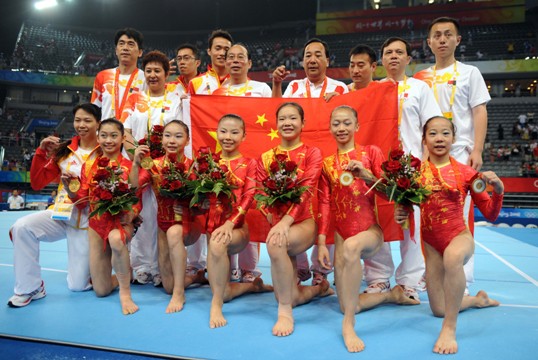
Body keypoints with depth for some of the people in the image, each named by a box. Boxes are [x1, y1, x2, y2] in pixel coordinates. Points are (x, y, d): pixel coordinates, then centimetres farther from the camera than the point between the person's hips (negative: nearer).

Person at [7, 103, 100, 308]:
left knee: (78, 286, -3)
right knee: (21, 227, -27)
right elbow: (37, 183, 4)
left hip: (87, 220, -4)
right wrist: (41, 152, -8)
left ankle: (91, 265, 34)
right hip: (61, 213, 4)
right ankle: (30, 288, -8)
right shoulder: (64, 150, 4)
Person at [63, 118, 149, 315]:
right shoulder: (89, 166, 2)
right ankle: (124, 274, 38)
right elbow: (82, 200, 4)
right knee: (101, 290, 2)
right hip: (97, 223, 4)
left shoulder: (130, 166, -8)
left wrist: (132, 213, -25)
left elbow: (137, 199, -5)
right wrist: (69, 188, -14)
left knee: (116, 238, -43)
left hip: (121, 222, -3)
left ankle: (125, 292, -23)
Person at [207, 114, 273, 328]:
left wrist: (230, 223, -25)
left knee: (218, 243, -39)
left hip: (238, 227, -3)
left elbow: (248, 198, -11)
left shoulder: (249, 164, 1)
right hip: (215, 224, 4)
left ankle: (216, 304, -24)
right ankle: (253, 285, 30)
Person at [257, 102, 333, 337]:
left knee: (274, 243, -38)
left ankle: (285, 312, -24)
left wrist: (287, 220, -31)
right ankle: (320, 287, 36)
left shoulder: (312, 154, -1)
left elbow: (307, 190, -16)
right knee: (291, 297, 2)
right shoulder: (266, 158, 9)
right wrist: (274, 219, -19)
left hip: (304, 221, -4)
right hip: (278, 224, 4)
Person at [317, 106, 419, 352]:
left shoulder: (371, 152, 4)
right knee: (348, 306, -2)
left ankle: (348, 325, -32)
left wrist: (367, 175, -23)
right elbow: (324, 203, 6)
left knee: (351, 246, -42)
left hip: (370, 229, -3)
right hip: (341, 234, 4)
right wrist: (321, 242, -1)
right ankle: (392, 294, 26)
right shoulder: (327, 163, 10)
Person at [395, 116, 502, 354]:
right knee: (438, 310, 10)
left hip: (459, 236, -3)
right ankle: (477, 299, 43)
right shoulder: (416, 171, -3)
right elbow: (406, 203, 13)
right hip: (431, 244, 3)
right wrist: (401, 212, -9)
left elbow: (490, 214, -1)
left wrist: (498, 189, -18)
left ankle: (449, 329, -28)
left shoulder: (465, 172, -6)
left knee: (452, 256, -43)